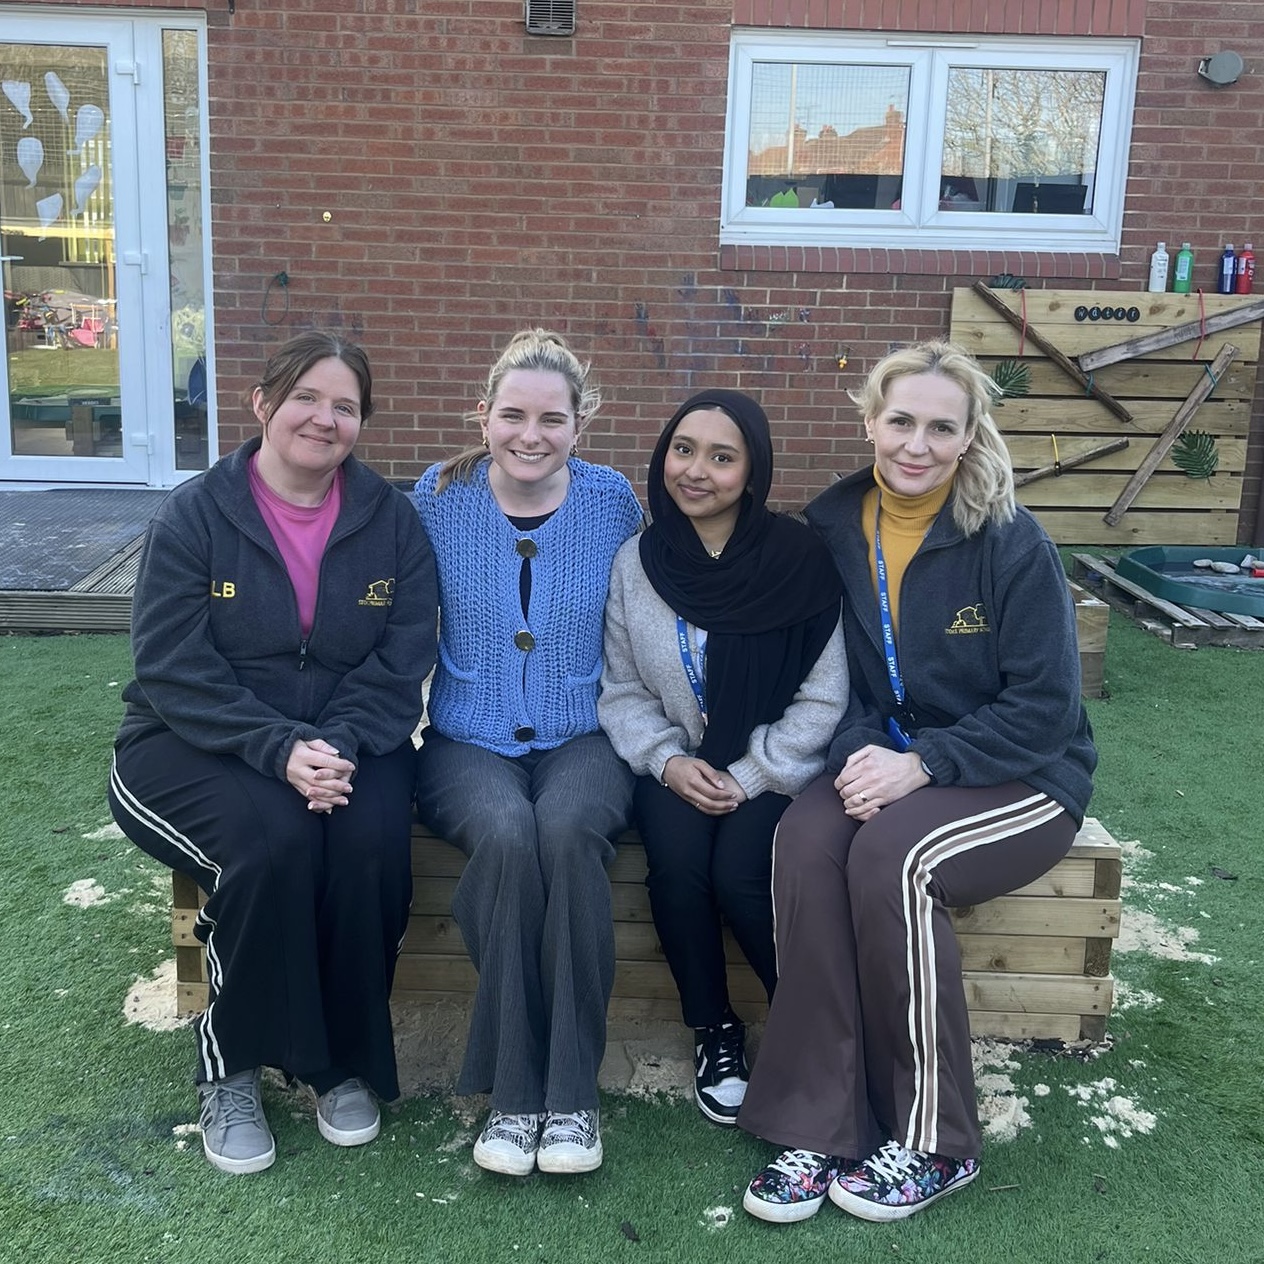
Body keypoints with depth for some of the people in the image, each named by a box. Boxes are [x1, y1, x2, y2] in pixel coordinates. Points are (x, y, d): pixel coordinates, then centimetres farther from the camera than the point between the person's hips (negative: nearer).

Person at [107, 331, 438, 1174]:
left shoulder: (390, 520, 3)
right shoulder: (194, 516, -4)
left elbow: (402, 660, -4)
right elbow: (175, 669, -13)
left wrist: (337, 746, -23)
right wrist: (279, 751, -27)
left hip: (345, 744, 2)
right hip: (198, 746, -2)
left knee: (372, 839, -29)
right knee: (274, 838, -32)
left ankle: (347, 1062, -4)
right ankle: (229, 1069, -7)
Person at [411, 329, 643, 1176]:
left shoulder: (612, 500, 4)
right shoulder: (440, 496, 4)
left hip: (585, 736, 0)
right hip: (469, 740, 0)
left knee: (568, 829, -34)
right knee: (507, 834, -33)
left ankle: (571, 1092, -21)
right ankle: (514, 1093, -19)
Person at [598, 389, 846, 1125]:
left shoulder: (798, 560, -10)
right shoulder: (637, 563, -1)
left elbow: (823, 698, -8)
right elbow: (621, 689, 5)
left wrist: (748, 777, -14)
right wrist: (666, 760, -11)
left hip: (771, 771, -2)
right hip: (678, 767, 2)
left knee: (740, 873, -26)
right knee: (678, 863, -26)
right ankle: (715, 1031, 0)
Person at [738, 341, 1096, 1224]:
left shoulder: (1012, 544, -12)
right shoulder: (832, 527, 1)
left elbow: (1045, 708, -12)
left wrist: (922, 762, -23)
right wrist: (860, 752, -15)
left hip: (1021, 776, -3)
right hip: (885, 758, 4)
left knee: (889, 857, -32)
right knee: (805, 841, -28)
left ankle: (935, 1143, -14)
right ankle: (819, 1127, -20)